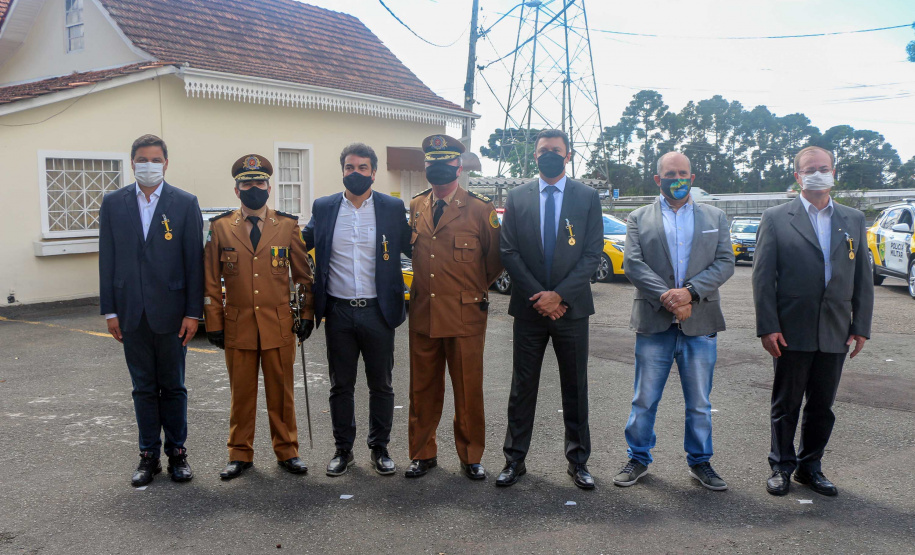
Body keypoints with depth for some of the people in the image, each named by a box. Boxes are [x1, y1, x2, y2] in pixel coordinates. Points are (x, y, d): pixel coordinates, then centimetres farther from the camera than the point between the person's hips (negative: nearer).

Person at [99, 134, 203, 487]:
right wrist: (110, 310, 1)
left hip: (170, 310, -2)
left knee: (173, 387, 9)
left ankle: (177, 453, 21)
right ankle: (149, 455, 21)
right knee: (143, 388, 11)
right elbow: (107, 260, 5)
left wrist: (193, 312, -7)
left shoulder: (185, 204, -2)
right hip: (131, 312, 2)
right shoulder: (113, 203, 5)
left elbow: (194, 260, -4)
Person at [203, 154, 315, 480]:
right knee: (241, 393, 9)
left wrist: (307, 315, 3)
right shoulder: (220, 227, 2)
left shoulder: (288, 226, 3)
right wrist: (214, 324, 0)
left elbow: (303, 274, 7)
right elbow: (212, 281, 4)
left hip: (279, 325, 0)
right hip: (238, 326, 0)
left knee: (281, 392, 8)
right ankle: (240, 455, 23)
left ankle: (287, 451, 22)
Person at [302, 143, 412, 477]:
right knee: (341, 386, 11)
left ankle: (380, 449, 25)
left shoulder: (393, 208, 1)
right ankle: (343, 450, 25)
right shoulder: (323, 208, 5)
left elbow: (413, 249, 4)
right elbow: (302, 244, 14)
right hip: (339, 312, 1)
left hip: (378, 311, -1)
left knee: (381, 385, 9)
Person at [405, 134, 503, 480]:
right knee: (423, 390, 11)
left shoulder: (480, 209, -4)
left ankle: (471, 457, 21)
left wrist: (478, 290, 8)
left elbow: (496, 257, 6)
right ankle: (423, 453, 26)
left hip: (465, 315, -3)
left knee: (468, 391, 5)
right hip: (423, 315, 4)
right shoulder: (415, 207, 9)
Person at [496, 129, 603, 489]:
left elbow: (593, 253, -3)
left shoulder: (588, 197, 3)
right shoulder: (517, 197, 5)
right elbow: (509, 252, 0)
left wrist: (559, 294, -13)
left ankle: (578, 460, 20)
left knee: (575, 388, 8)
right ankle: (515, 459, 18)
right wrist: (539, 296, -10)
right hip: (529, 308, 1)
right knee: (522, 386, 7)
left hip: (571, 307, 0)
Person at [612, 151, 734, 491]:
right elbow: (633, 264, -5)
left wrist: (690, 291, -15)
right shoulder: (639, 219, 7)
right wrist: (667, 297, -17)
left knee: (699, 403, 10)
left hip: (700, 323, 1)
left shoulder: (715, 218, 12)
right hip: (653, 323, -1)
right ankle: (639, 458, 22)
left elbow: (725, 263, 1)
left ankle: (700, 462, 26)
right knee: (644, 400, 6)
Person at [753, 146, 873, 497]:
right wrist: (768, 327, -11)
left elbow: (863, 278, 10)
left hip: (835, 333, 3)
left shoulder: (854, 221, 10)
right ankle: (781, 467, 23)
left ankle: (810, 467, 28)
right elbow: (762, 276, -5)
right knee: (786, 405, 9)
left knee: (822, 407, 12)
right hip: (791, 332, -3)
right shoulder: (776, 219, -1)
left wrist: (861, 326, 3)